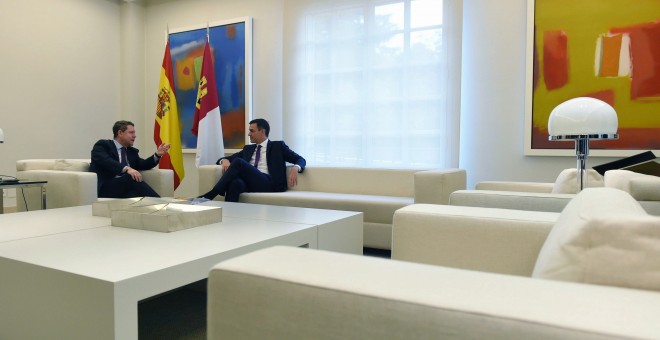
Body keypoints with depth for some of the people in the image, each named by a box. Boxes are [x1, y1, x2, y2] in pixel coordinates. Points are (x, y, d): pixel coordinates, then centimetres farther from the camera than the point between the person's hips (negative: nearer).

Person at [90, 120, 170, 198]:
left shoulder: (132, 151, 25)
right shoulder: (103, 145, 5)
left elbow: (143, 165, 15)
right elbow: (105, 161, -15)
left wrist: (157, 154, -1)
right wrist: (127, 168, -30)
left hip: (126, 186, 5)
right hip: (105, 188, -5)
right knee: (132, 177, -33)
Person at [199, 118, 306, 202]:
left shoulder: (278, 146, 15)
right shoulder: (248, 148, 29)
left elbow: (300, 160, 8)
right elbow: (227, 159, 28)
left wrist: (295, 168, -17)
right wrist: (225, 160, 2)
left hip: (269, 184, -4)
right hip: (249, 183, 4)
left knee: (238, 162, -26)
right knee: (236, 183, -35)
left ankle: (211, 195, -28)